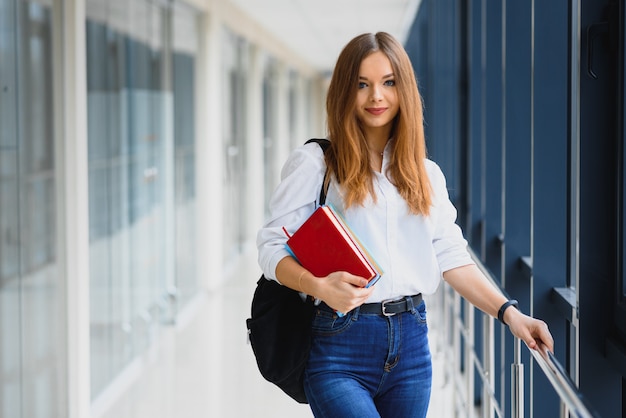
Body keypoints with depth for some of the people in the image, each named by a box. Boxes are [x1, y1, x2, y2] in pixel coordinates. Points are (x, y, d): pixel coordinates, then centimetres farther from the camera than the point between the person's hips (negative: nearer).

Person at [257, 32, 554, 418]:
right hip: (340, 343, -4)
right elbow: (273, 247, -7)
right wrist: (320, 287, -25)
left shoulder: (427, 174, 15)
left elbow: (451, 256, 10)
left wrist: (508, 312, -2)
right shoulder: (314, 164, -1)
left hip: (411, 344, 5)